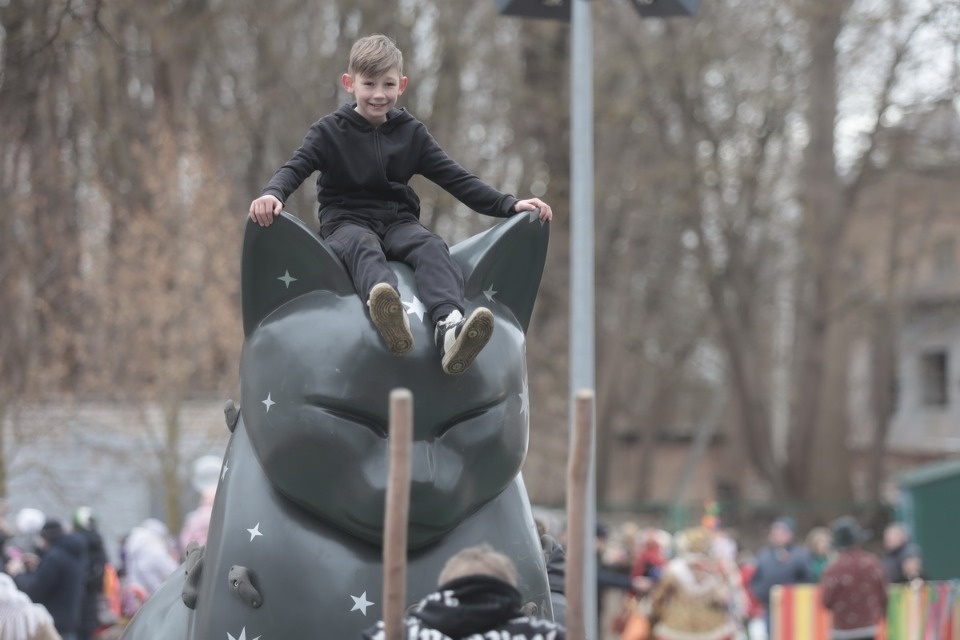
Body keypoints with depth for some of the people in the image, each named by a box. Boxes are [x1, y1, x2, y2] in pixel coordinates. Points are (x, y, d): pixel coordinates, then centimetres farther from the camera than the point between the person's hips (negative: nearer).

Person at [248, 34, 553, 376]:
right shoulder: (329, 130, 7)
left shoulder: (412, 133, 15)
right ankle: (389, 315, -72)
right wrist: (272, 194, -30)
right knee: (363, 247, -38)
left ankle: (450, 326, -60)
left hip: (398, 220, 3)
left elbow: (455, 178, 12)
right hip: (346, 221, -3)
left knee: (431, 246, -31)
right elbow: (295, 168, -5)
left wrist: (509, 204, 1)